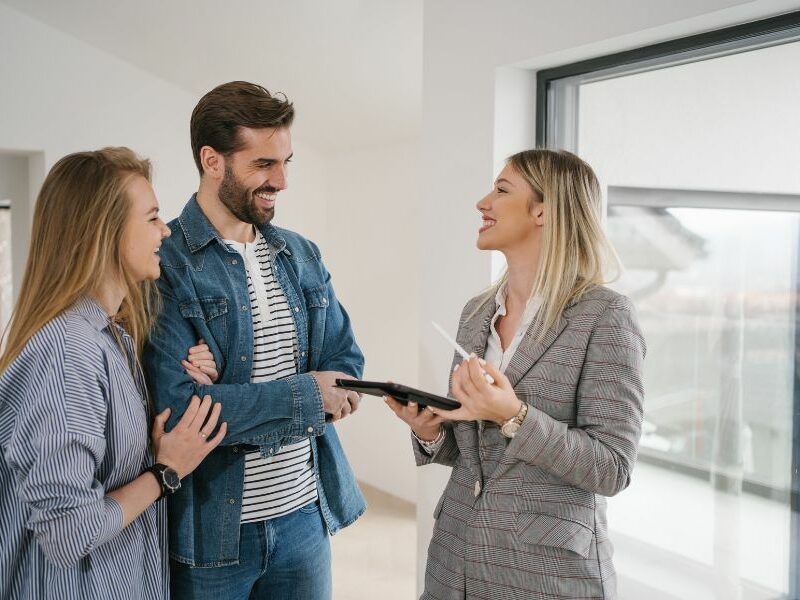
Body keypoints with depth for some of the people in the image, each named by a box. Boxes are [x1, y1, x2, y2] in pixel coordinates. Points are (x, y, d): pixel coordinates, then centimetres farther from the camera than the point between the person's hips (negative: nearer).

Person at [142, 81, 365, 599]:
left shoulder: (303, 256, 7)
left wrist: (231, 394, -12)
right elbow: (177, 406, -22)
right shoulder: (163, 263, -13)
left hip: (305, 515, 5)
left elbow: (347, 364, 5)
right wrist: (307, 395, -15)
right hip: (210, 528, -5)